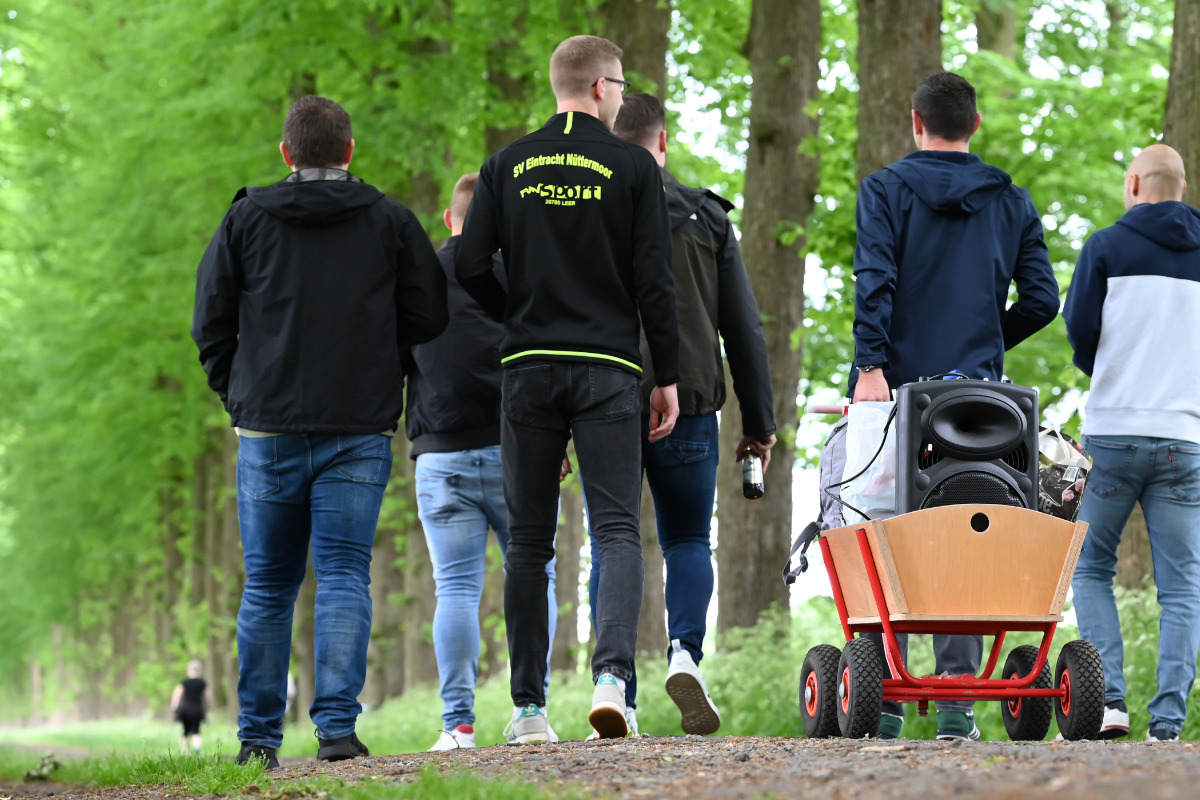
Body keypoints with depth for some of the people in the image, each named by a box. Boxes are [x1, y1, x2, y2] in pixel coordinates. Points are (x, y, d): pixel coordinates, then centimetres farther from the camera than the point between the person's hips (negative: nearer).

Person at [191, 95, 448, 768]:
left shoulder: (247, 218, 5)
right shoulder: (390, 220, 4)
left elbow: (211, 323, 4)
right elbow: (429, 316, 4)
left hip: (268, 428, 1)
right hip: (359, 428, -1)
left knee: (268, 586, 9)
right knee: (345, 575, -2)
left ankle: (259, 737, 10)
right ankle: (337, 725, -15)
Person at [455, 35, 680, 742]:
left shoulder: (510, 166, 7)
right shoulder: (632, 166, 0)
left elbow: (471, 266, 3)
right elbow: (654, 280, -3)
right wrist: (669, 377, 2)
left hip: (528, 368, 3)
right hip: (608, 369, -2)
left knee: (530, 542, 7)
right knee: (618, 530, -3)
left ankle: (529, 708, 6)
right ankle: (612, 676, -24)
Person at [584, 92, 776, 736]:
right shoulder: (707, 218, 6)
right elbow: (744, 329, 6)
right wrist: (760, 422, 11)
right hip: (688, 407, 1)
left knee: (612, 548, 7)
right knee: (687, 540, 12)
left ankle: (619, 690, -3)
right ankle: (685, 653, -13)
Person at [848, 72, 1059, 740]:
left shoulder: (886, 190, 3)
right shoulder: (1012, 201, 11)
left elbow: (875, 280, -11)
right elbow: (1042, 299, 7)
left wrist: (870, 365, -16)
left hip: (898, 387, -2)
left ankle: (884, 701, 0)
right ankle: (958, 702, -2)